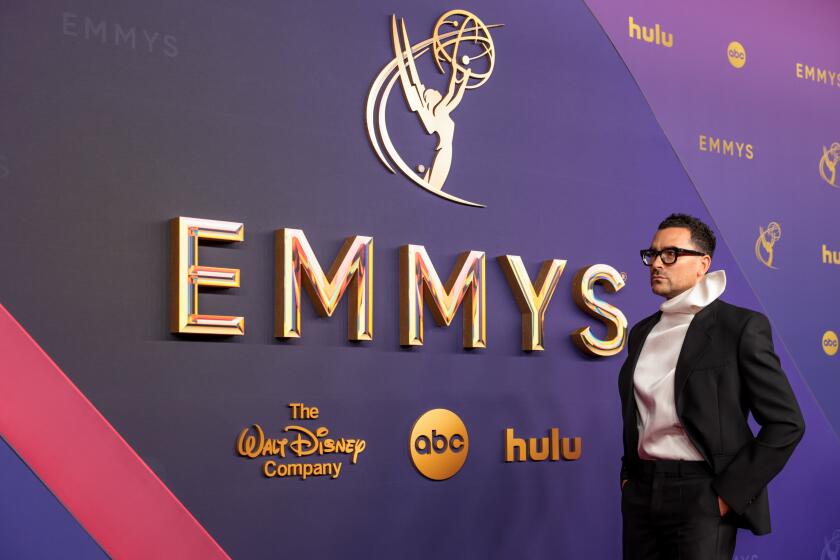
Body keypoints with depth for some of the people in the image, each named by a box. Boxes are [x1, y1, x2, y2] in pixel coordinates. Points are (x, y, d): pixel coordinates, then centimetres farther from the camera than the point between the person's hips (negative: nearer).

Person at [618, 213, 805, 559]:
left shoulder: (741, 326, -6)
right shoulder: (642, 332, 12)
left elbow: (786, 424, -8)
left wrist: (730, 493, -11)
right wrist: (628, 476, 11)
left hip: (702, 495, -5)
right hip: (641, 493, 6)